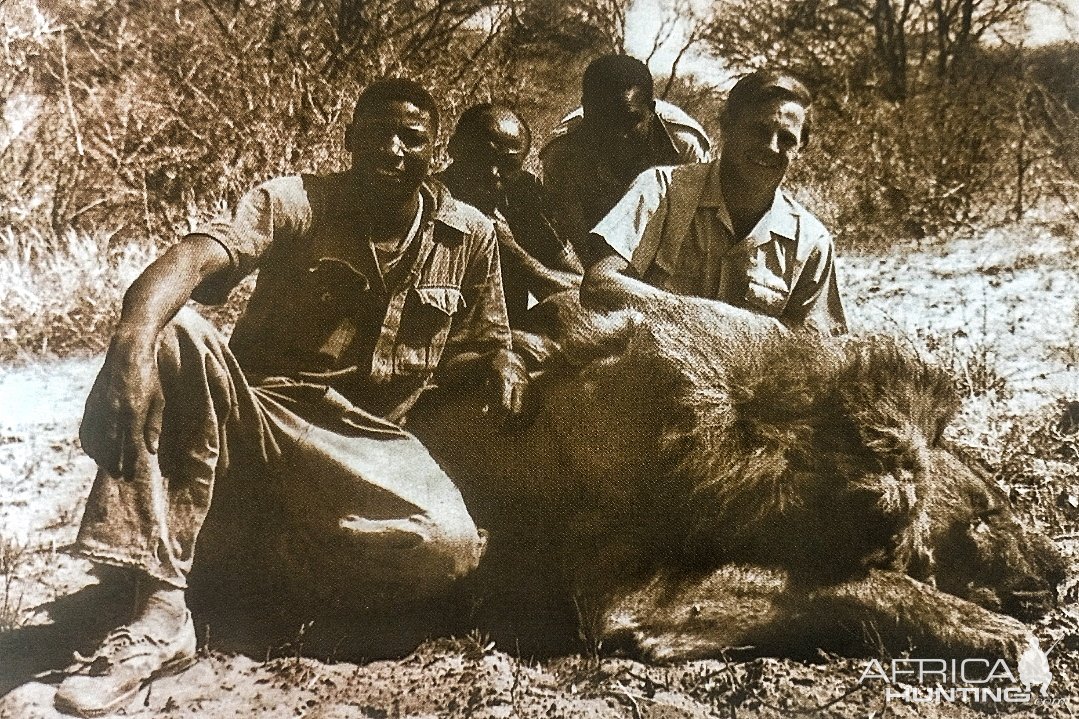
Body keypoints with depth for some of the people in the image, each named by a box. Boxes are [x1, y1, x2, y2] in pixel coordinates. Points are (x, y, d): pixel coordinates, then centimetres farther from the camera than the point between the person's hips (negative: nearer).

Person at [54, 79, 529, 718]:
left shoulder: (471, 235, 4)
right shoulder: (294, 203, -7)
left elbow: (486, 339, 19)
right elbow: (197, 256, -27)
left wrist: (504, 364, -7)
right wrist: (135, 340, -48)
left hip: (370, 437, 2)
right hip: (259, 406, -1)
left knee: (451, 546, -28)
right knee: (173, 332, -33)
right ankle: (160, 612, -35)